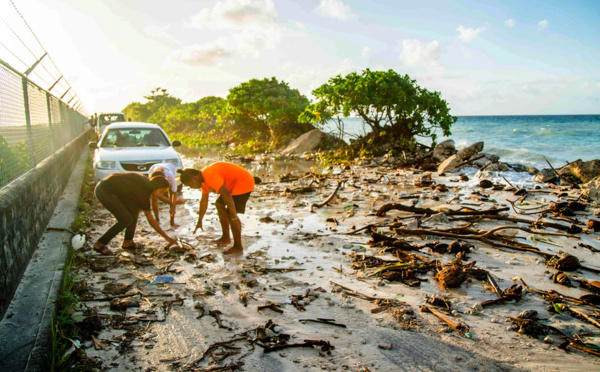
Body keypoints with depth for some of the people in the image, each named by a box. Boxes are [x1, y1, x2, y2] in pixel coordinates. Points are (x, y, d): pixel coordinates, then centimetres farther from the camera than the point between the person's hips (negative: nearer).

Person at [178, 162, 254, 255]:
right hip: (233, 184, 11)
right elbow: (204, 200, 17)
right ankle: (226, 238, 28)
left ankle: (238, 247, -2)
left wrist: (234, 217, -30)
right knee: (219, 204, 20)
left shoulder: (210, 177, -27)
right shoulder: (203, 178, 6)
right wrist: (199, 222, 23)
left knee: (230, 214, -13)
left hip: (244, 182, -11)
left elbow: (226, 195, -32)